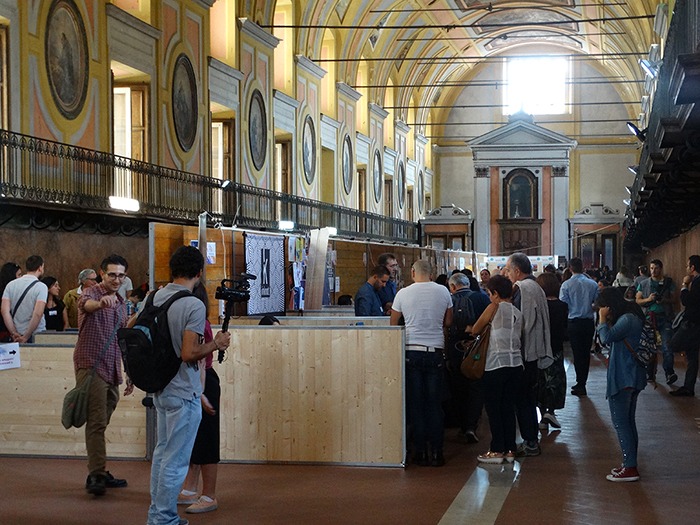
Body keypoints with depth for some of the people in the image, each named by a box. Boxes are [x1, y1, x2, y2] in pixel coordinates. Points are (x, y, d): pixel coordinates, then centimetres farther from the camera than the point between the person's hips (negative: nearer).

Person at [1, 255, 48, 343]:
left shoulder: (11, 285, 6)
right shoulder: (41, 287, -7)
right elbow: (38, 314, -18)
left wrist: (14, 334, -4)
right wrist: (26, 337, -13)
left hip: (17, 337, 4)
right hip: (37, 336, -4)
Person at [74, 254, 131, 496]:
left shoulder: (120, 303, 18)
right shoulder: (92, 293, -6)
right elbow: (86, 304, -32)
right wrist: (101, 302, -56)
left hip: (112, 371, 7)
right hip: (91, 366, -7)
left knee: (101, 423, 10)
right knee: (97, 422, -14)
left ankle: (100, 473, 14)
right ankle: (95, 475, -16)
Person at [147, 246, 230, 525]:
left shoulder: (155, 297, 4)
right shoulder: (194, 306, -20)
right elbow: (189, 354, -23)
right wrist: (216, 344, -9)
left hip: (160, 389, 9)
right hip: (183, 393, -8)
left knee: (162, 452, 19)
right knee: (175, 461, 1)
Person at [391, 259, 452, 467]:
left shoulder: (403, 293, -2)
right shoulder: (443, 292, 1)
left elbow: (393, 324, 8)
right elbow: (448, 322, 12)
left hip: (412, 351, -1)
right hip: (436, 351, 1)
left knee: (416, 403, 5)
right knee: (435, 403, 6)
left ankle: (420, 452, 7)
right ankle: (436, 453, 6)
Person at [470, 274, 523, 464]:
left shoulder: (494, 308, -5)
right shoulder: (518, 313, 12)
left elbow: (475, 330, 3)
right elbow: (518, 337, 16)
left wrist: (469, 329, 26)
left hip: (496, 365, -6)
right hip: (515, 364, 6)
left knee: (493, 408, 3)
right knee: (508, 407, 11)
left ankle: (497, 450, 5)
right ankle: (510, 450, 13)